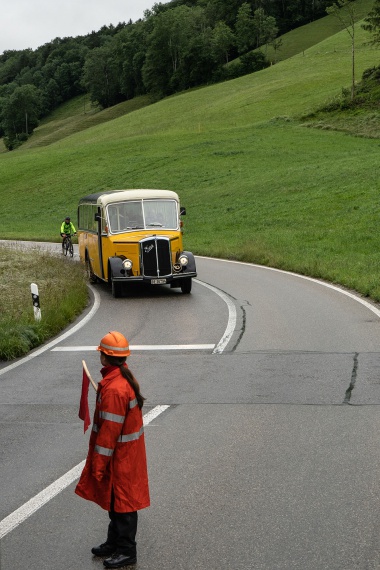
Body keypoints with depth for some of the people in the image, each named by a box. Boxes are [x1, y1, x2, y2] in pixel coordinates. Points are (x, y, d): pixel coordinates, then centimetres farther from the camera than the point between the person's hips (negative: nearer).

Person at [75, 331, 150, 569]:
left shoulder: (114, 389, -28)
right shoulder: (125, 376, 3)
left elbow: (109, 431, -25)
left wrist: (98, 463, -18)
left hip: (120, 457, -10)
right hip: (127, 451, 10)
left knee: (121, 501, 2)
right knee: (114, 498, 21)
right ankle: (115, 542, 34)